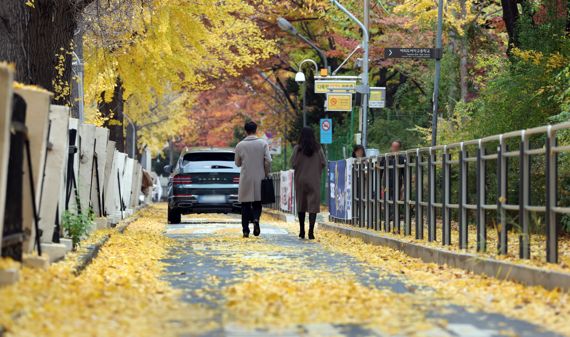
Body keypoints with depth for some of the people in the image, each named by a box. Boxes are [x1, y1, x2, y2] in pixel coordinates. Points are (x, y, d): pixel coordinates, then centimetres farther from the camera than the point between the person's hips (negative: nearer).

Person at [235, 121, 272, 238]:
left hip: (245, 180, 0)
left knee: (245, 205, 7)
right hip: (259, 178, 0)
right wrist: (266, 174, 4)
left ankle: (246, 230, 1)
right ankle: (256, 219, -19)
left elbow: (237, 163, 7)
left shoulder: (240, 145, -2)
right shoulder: (263, 143, -3)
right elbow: (268, 161, -9)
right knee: (257, 203, 11)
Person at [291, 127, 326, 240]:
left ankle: (302, 231, 19)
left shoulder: (297, 149, -8)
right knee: (313, 206, -1)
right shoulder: (318, 149, -5)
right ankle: (311, 231, -12)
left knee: (301, 205, 14)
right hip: (314, 181, 0)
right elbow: (323, 163, -2)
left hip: (300, 180, 1)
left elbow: (293, 164, -7)